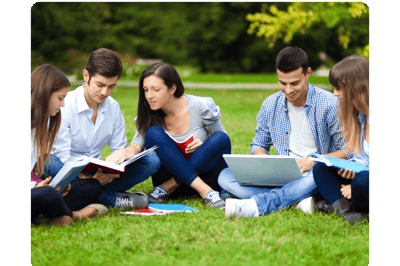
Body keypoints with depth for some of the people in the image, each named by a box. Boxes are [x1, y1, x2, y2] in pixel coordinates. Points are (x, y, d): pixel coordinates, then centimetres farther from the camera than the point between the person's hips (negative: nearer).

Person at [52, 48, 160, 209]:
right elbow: (62, 155, -18)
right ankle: (112, 199, -27)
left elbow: (120, 150, 7)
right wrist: (83, 176, -39)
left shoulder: (113, 108, 5)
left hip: (98, 173, 5)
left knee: (151, 160, -10)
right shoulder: (64, 106, -13)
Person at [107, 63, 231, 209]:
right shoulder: (148, 115, -3)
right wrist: (125, 152, -40)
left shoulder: (201, 107, -9)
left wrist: (205, 146, -19)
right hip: (170, 173, 1)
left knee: (220, 138, -28)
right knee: (153, 133, -24)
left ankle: (168, 187, -24)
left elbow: (222, 142, 2)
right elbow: (137, 145, -17)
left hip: (206, 173, -1)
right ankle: (204, 191, -30)